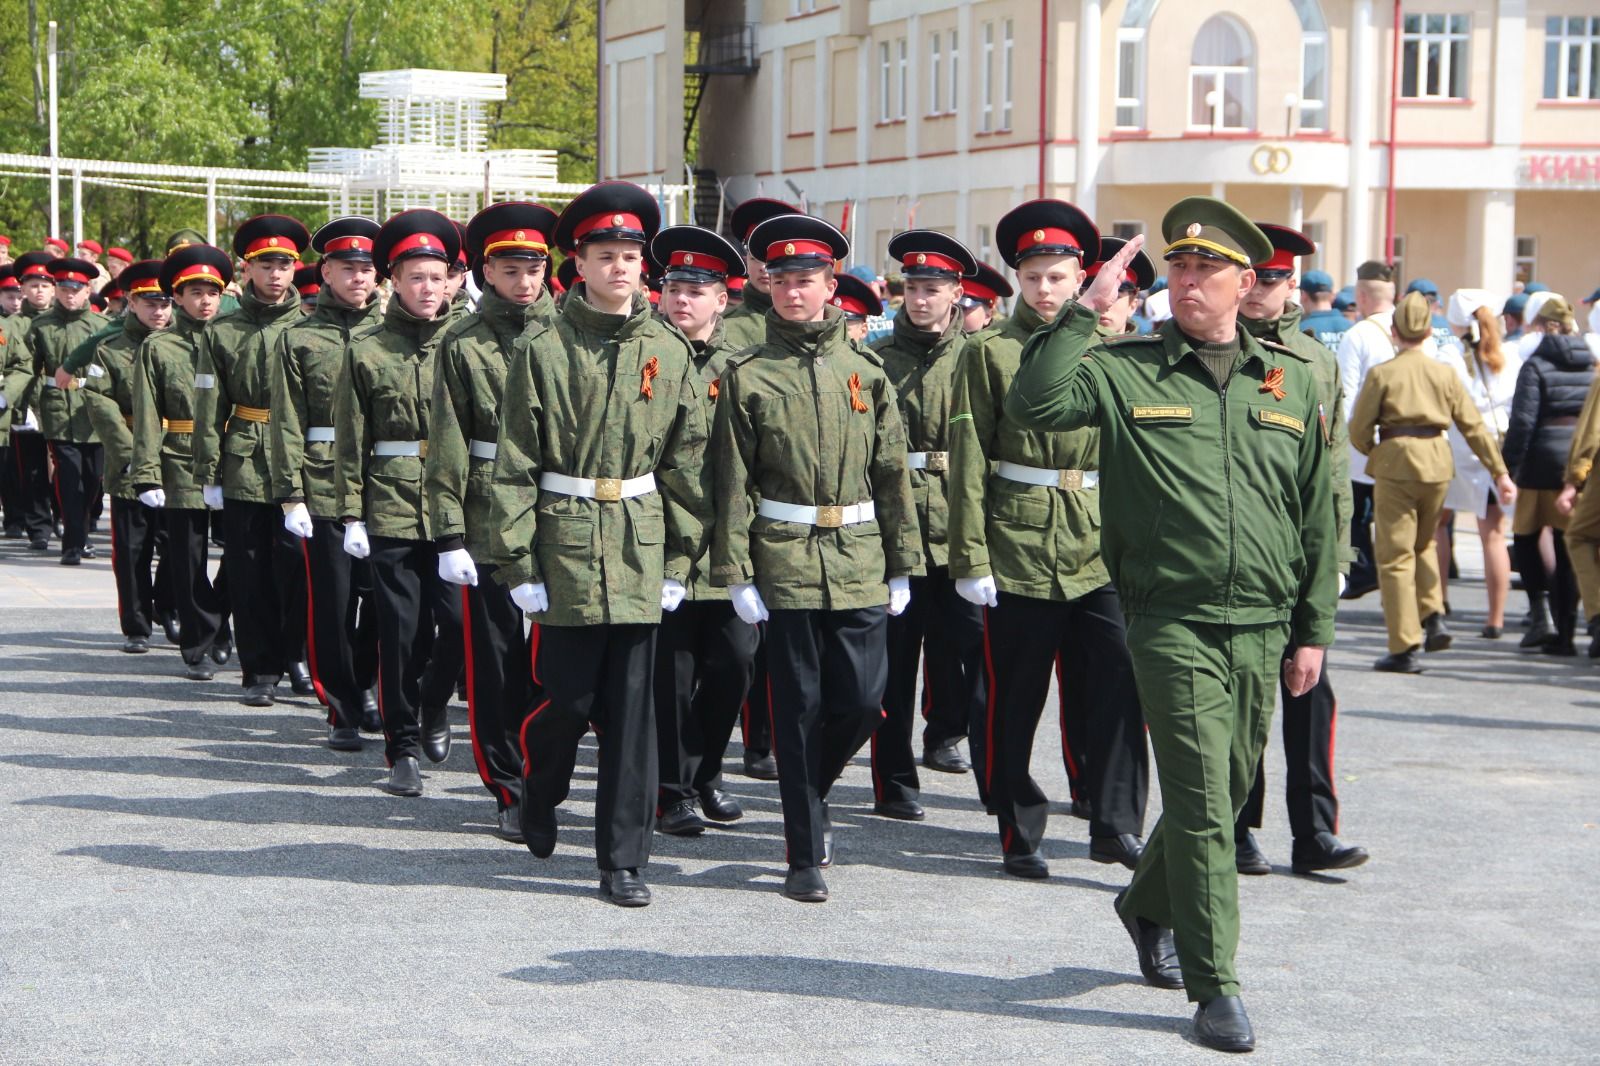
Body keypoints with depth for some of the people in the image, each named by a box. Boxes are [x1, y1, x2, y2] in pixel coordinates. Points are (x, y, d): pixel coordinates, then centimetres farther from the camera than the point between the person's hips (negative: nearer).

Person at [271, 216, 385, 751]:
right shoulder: (299, 339, 4)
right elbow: (287, 426, 1)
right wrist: (290, 496, -6)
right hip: (324, 491, -2)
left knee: (382, 599, 7)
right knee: (332, 605, 1)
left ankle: (365, 687, 29)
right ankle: (343, 710, 11)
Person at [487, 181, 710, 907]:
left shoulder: (669, 351, 6)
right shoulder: (543, 350, -2)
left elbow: (687, 463, 8)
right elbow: (514, 465, -3)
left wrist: (680, 558, 5)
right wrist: (518, 563, -7)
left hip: (642, 551, 2)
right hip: (566, 543, -2)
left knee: (631, 707, 4)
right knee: (569, 697, 2)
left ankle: (623, 860, 11)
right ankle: (538, 792, 34)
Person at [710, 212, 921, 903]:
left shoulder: (864, 369, 8)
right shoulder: (747, 375, 1)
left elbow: (892, 471, 9)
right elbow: (733, 482, -1)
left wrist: (902, 564, 7)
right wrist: (736, 573, -6)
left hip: (860, 560, 2)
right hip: (785, 559, -2)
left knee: (863, 700, -1)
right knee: (799, 708, 2)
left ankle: (810, 789, 29)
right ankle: (806, 856, 11)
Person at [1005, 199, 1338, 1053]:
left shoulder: (1292, 382, 9)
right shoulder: (1126, 371, 0)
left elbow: (1317, 517, 11)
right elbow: (1033, 403, -18)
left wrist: (1314, 629, 9)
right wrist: (1085, 309, -16)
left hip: (1262, 629, 4)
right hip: (1173, 624, -4)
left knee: (1227, 792, 16)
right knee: (1202, 802, -6)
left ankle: (1148, 905, 41)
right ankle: (1214, 988, 2)